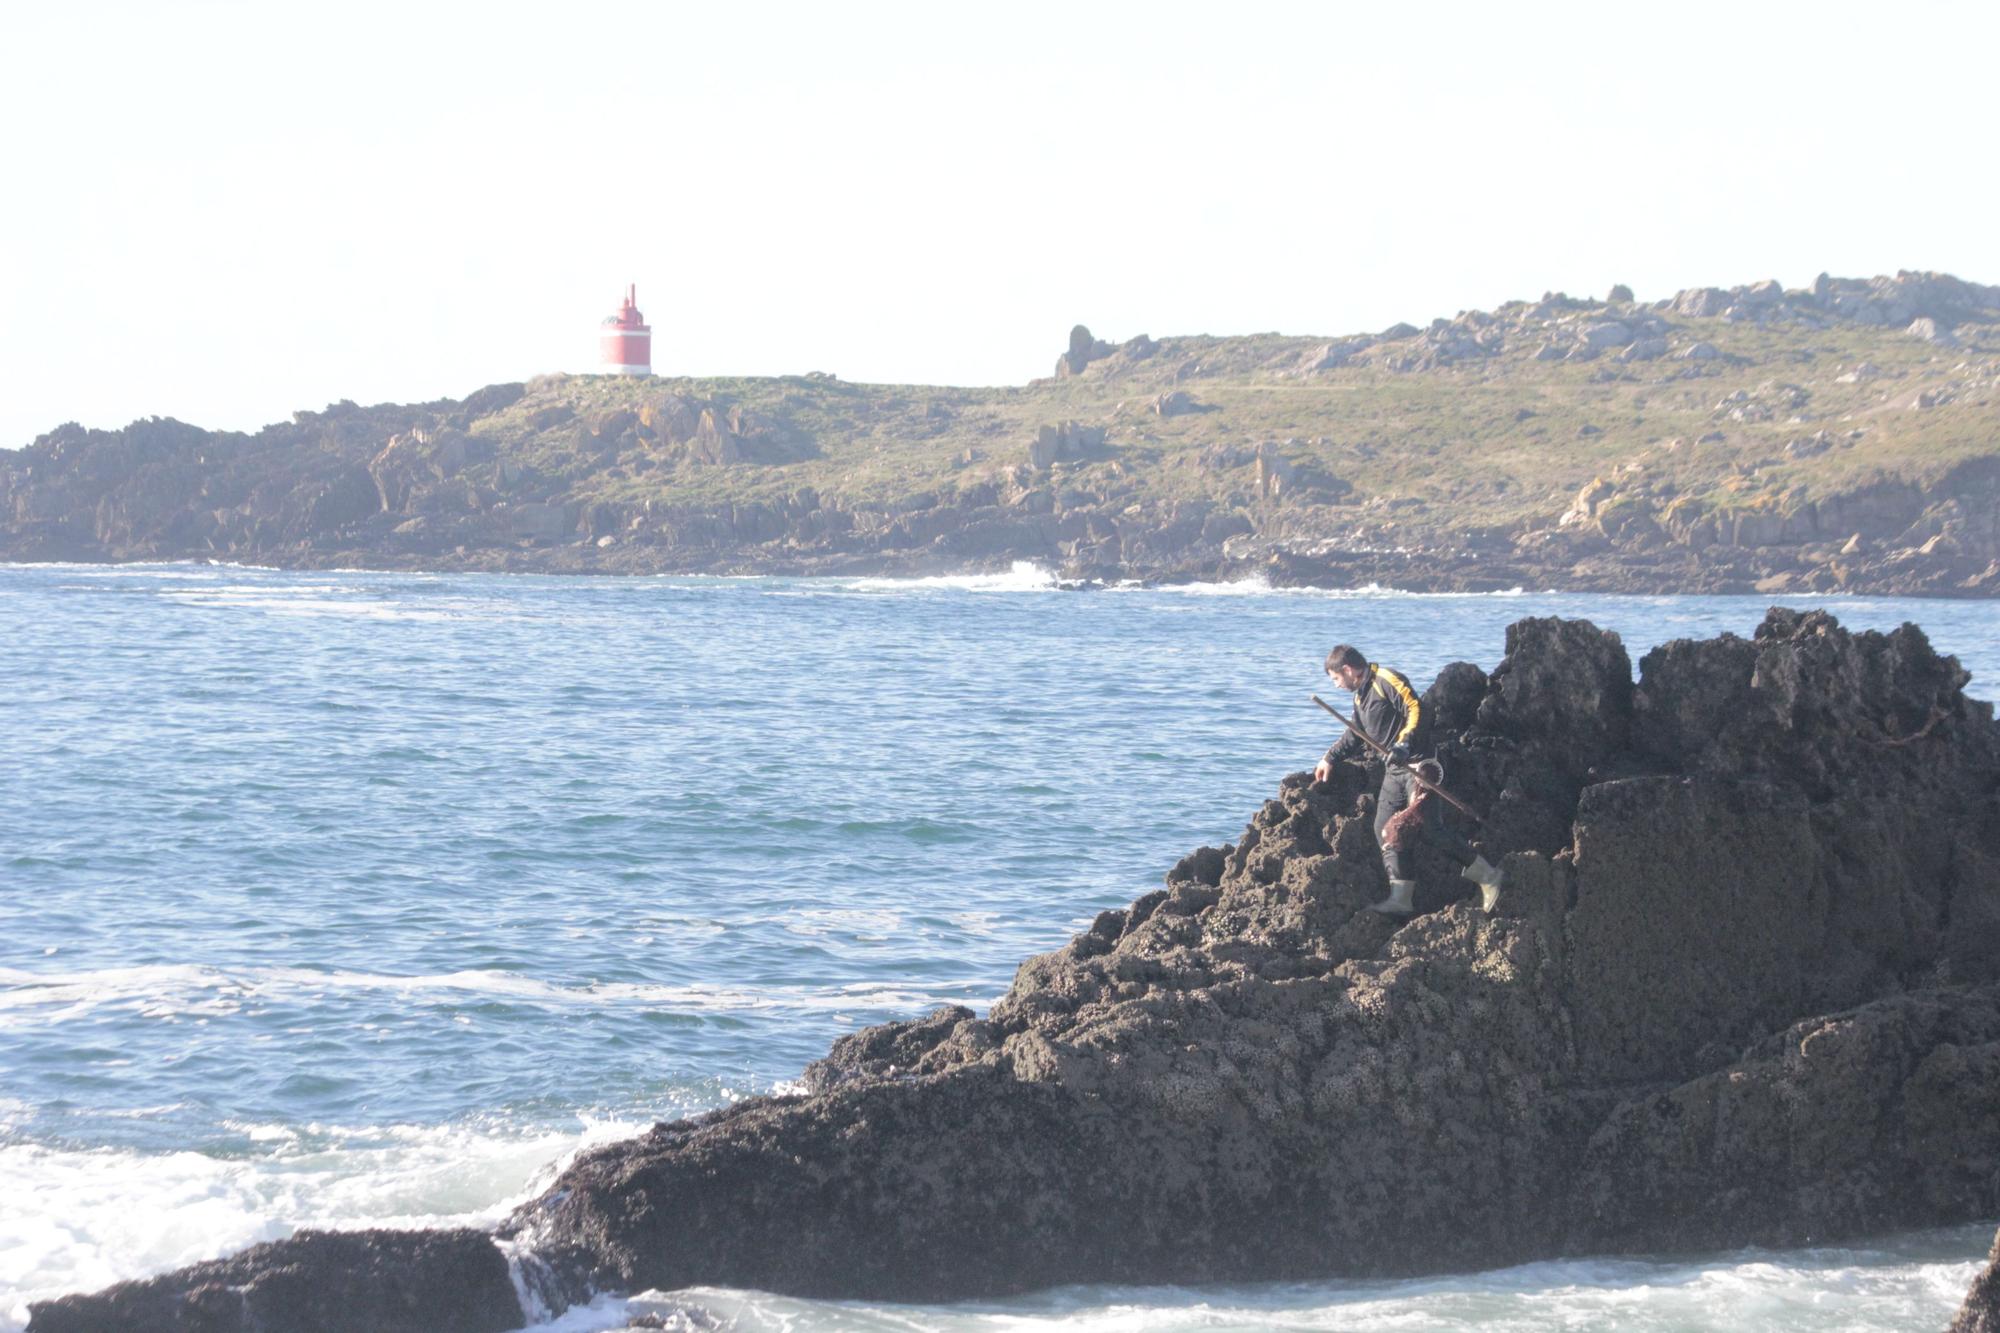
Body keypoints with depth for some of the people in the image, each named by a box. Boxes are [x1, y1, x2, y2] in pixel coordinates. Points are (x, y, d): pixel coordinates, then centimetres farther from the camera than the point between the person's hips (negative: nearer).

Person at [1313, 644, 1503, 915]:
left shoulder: (1387, 681, -11)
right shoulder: (1360, 696, 19)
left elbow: (1416, 711, -21)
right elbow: (1354, 736, 34)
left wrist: (1405, 743, -31)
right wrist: (1330, 758, 35)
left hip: (1416, 765, -10)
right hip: (1394, 770, 10)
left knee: (1430, 827, -15)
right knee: (1386, 829, 3)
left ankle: (1487, 876, -6)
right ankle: (1400, 898, 2)